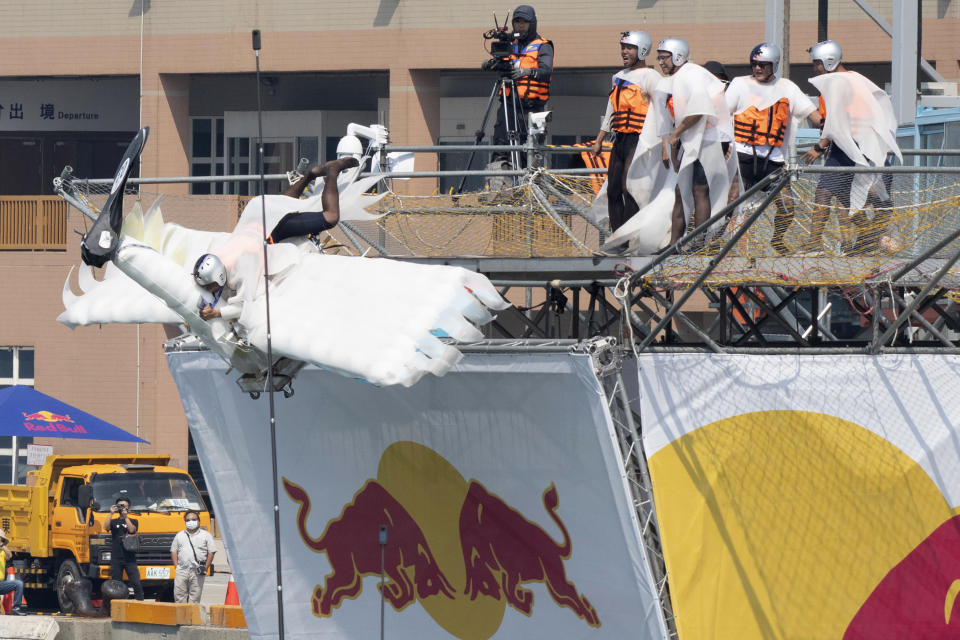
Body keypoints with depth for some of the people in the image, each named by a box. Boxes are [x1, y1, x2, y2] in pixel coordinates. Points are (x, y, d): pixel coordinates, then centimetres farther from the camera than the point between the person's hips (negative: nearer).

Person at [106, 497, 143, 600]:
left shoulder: (133, 521, 13)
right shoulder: (113, 521, 15)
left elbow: (132, 529, -7)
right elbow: (106, 527, -5)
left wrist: (125, 516, -8)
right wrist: (111, 513, -8)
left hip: (130, 558, -1)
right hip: (116, 559, 1)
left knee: (136, 583, -9)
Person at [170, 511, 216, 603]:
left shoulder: (206, 535, 8)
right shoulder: (179, 536, 18)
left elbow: (211, 552, 5)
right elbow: (173, 551, 18)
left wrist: (205, 568, -3)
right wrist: (176, 566, 5)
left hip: (197, 572, -2)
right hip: (181, 571, 2)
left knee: (194, 597, -4)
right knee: (179, 596, -3)